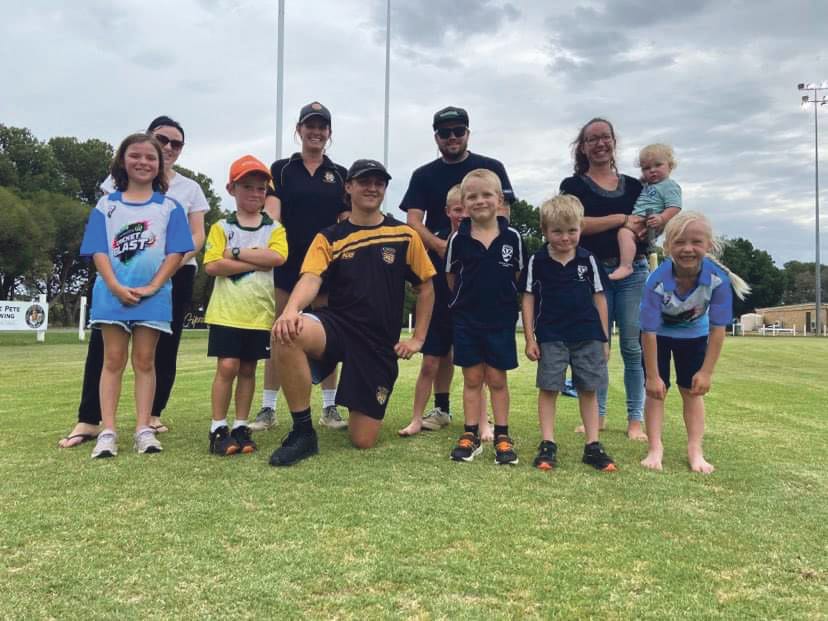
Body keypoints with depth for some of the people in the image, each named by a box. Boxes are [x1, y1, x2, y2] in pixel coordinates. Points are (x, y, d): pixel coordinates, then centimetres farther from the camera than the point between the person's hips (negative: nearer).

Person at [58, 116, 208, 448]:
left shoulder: (189, 188, 14)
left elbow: (198, 235, 7)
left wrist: (177, 259, -13)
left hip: (176, 273, 2)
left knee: (164, 345, 3)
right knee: (104, 342, -9)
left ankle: (153, 414, 14)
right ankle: (88, 420, -7)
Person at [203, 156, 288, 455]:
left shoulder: (274, 229, 6)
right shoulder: (221, 227, 2)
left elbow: (277, 257, -14)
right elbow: (212, 265, -11)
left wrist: (236, 253, -13)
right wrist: (257, 263, -13)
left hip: (260, 313, 2)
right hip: (227, 311, -2)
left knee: (248, 369, 9)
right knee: (227, 367, -5)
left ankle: (240, 427, 18)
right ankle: (218, 429, 5)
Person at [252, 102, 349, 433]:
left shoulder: (340, 174, 10)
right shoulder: (282, 169, 6)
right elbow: (271, 209, -7)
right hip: (287, 263, -1)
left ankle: (330, 407, 16)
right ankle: (268, 409, 12)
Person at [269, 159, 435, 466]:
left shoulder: (405, 236, 4)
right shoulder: (329, 238, 2)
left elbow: (426, 288, 11)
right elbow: (310, 279, -16)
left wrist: (418, 338, 5)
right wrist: (291, 309, -37)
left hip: (381, 344, 0)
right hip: (336, 326, 0)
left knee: (363, 441, -2)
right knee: (287, 334, -37)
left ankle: (367, 411, 38)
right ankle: (303, 432, -19)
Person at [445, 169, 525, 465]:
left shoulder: (512, 237, -5)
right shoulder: (458, 239, -5)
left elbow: (519, 277, 4)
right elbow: (451, 276, 7)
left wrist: (502, 299, 0)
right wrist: (468, 299, 5)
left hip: (501, 320, 0)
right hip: (466, 319, 1)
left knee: (497, 379, 8)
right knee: (472, 378, 9)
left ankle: (502, 437, 18)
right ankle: (470, 436, 17)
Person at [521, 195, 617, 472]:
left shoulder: (588, 259, 3)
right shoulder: (537, 261, -1)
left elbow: (599, 298, 7)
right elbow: (528, 298, 2)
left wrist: (604, 339, 6)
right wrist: (529, 339, -2)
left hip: (588, 336, 2)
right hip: (551, 337, -1)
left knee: (588, 390, 7)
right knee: (548, 389, 2)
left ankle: (593, 446, 15)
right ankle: (547, 445, 11)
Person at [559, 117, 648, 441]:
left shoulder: (634, 185, 16)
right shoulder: (574, 185, 7)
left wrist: (646, 227, -7)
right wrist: (622, 219, -12)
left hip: (632, 272, 2)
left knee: (633, 345, -1)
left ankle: (636, 419, 6)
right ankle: (597, 414, 14)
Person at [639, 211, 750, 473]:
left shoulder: (718, 279, -32)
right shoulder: (657, 281, -36)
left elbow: (717, 328, -22)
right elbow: (649, 331, -28)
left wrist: (706, 372, -18)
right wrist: (652, 376, -22)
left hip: (694, 333, 2)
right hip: (659, 333, -1)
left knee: (692, 390, 5)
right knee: (656, 390, -2)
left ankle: (695, 450, 12)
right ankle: (655, 448, 6)